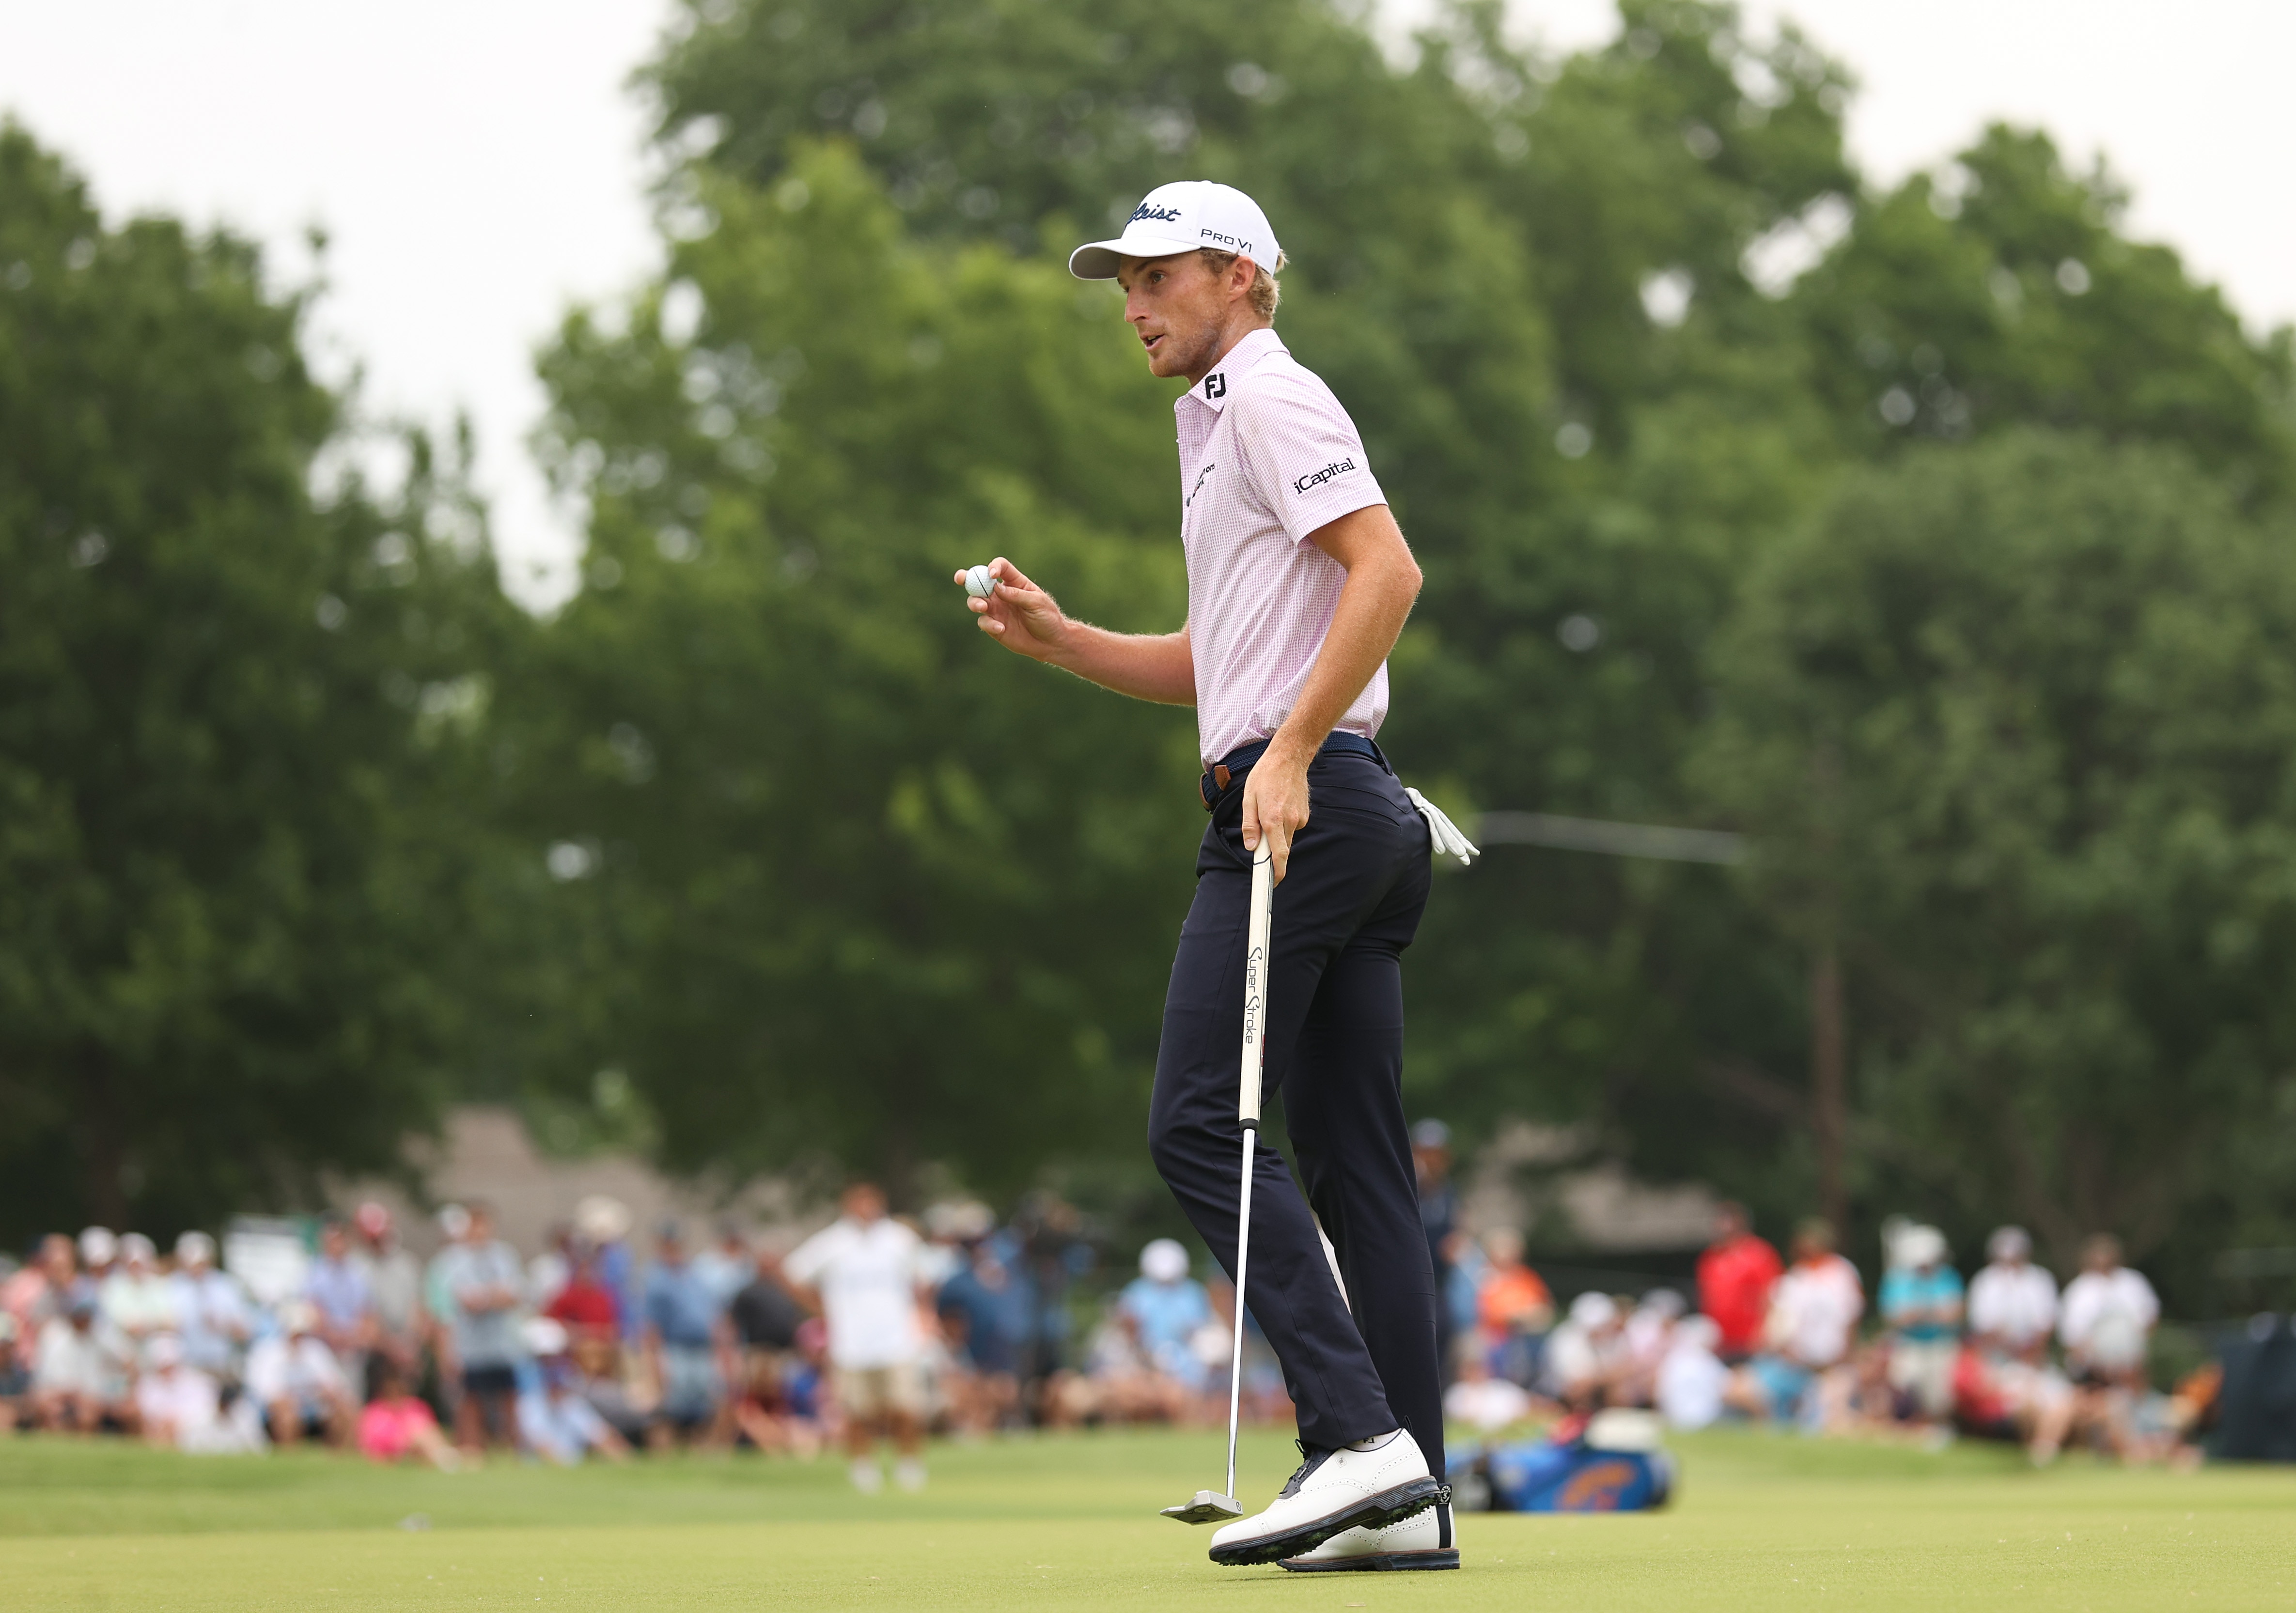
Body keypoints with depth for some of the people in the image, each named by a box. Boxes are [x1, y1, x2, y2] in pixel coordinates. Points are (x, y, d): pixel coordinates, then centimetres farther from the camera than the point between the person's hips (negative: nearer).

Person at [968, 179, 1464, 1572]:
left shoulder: (1272, 399, -4)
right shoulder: (1218, 423, 27)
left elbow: (1388, 571, -19)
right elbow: (1215, 667, 30)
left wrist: (1291, 752, -22)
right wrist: (1056, 639, 17)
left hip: (1299, 801, -10)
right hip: (1362, 816, 10)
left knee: (1204, 1122, -12)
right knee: (1359, 1158, 5)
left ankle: (1358, 1439, -20)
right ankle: (1410, 1501, 2)